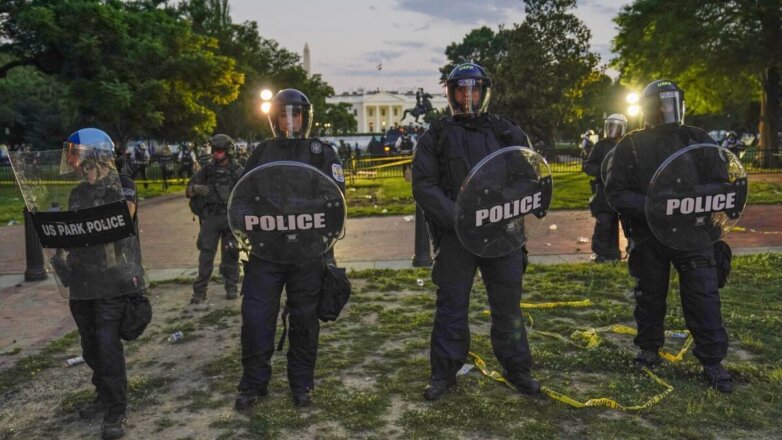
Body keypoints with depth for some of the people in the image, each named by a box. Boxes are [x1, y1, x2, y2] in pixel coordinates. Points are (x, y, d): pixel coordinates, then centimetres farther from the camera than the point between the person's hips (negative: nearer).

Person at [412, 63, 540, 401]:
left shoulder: (505, 131, 10)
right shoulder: (436, 137, 4)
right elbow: (424, 186, -4)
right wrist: (458, 218, -16)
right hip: (455, 235, -1)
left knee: (508, 304, 10)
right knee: (451, 306, 6)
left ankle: (517, 369, 25)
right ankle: (444, 373, 20)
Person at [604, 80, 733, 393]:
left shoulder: (695, 138, 3)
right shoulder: (630, 145, -3)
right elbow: (615, 193, -7)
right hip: (648, 235, -1)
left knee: (703, 294, 0)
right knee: (650, 294, 13)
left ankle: (712, 360, 12)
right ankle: (649, 348, 32)